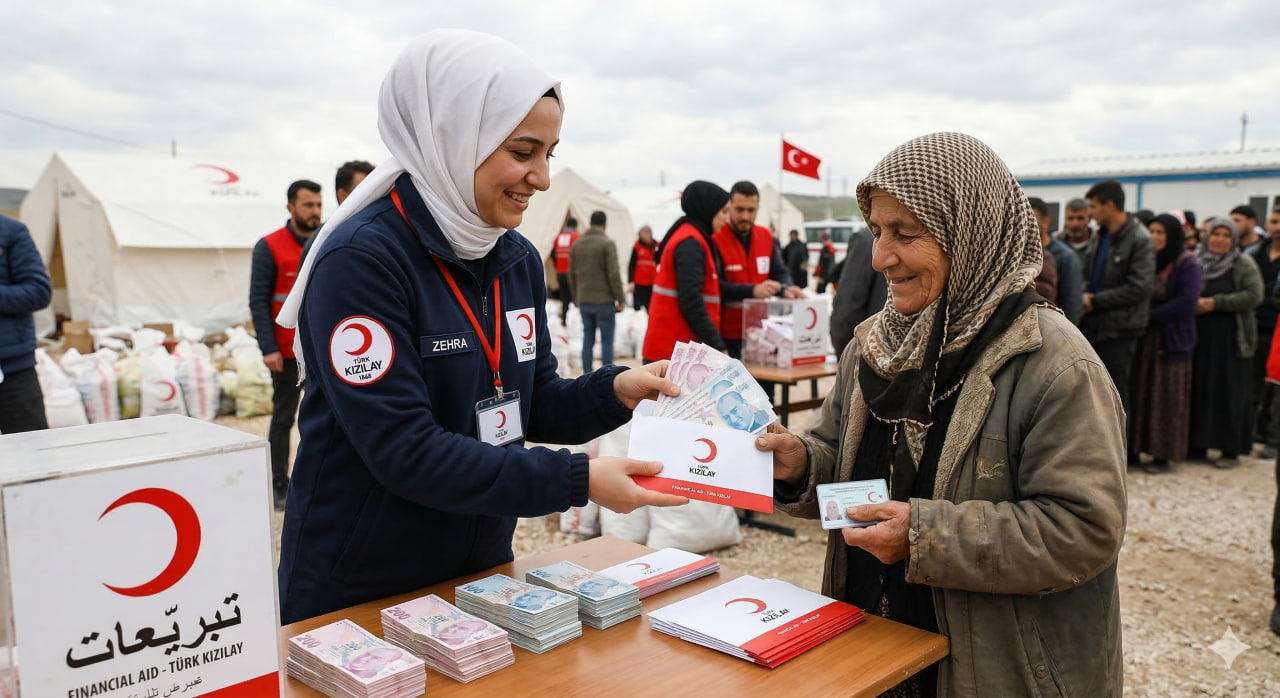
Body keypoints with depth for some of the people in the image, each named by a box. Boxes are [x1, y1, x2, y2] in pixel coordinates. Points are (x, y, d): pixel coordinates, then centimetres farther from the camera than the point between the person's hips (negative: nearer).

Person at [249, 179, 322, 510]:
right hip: (288, 351, -4)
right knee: (283, 418, 6)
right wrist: (268, 348, -16)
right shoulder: (269, 247, -6)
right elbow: (258, 301, -9)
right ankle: (279, 486, 15)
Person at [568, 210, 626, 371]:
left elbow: (572, 274, 12)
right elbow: (614, 274, -13)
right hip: (604, 301, -5)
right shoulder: (607, 244, -9)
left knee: (588, 340, 10)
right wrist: (621, 299, -6)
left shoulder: (577, 244, 9)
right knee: (607, 341, 1)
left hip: (584, 302, 5)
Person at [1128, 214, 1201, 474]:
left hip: (1171, 339, -4)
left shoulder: (1187, 263, -4)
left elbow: (1187, 301, -14)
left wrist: (1151, 315, -14)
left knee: (1166, 397, 0)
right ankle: (1133, 450, 9)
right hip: (1142, 338, 4)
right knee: (1138, 393, 4)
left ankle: (1162, 455, 7)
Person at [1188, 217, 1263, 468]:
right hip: (1200, 337, 4)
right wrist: (1194, 304, -7)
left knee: (1231, 394, -1)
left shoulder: (1244, 264, -1)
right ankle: (1198, 446, 14)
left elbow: (1254, 295, -12)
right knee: (1199, 391, 5)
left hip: (1231, 339, -4)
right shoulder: (1198, 263, 10)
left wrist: (1216, 302, -15)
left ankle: (1231, 450, 8)